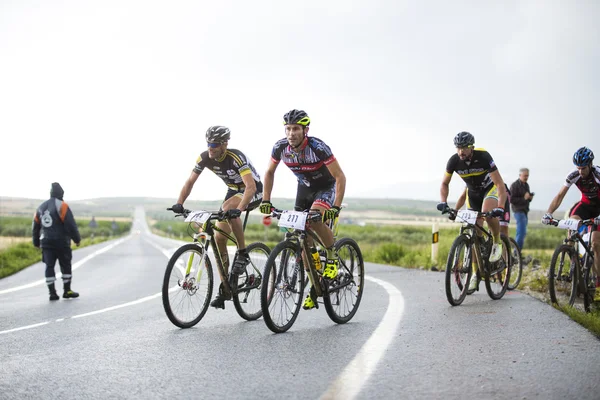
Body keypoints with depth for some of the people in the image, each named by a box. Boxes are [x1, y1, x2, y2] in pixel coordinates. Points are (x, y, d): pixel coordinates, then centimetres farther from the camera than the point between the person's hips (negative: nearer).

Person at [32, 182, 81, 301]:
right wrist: (77, 239, -3)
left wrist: (36, 242, 26)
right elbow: (71, 225, -15)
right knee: (66, 266, 7)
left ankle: (52, 293, 2)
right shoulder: (62, 206, -9)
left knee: (49, 266, 5)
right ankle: (67, 291, 12)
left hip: (46, 243, 5)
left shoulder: (41, 207, 10)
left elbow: (35, 226, 15)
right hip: (61, 242, -5)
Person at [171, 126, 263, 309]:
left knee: (228, 208, -38)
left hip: (253, 192, -7)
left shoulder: (236, 157, -32)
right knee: (219, 238, -4)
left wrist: (239, 209, -55)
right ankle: (225, 289, 4)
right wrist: (179, 203, -24)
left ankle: (242, 253, -20)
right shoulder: (205, 158, -14)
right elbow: (190, 181, -9)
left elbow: (251, 186, -41)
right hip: (233, 190, 7)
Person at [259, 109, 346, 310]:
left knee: (315, 219, -34)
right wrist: (266, 200, -8)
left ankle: (332, 257, -7)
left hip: (326, 187, -5)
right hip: (304, 188, 5)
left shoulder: (318, 147, -32)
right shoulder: (280, 147, -18)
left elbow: (340, 177, -28)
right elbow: (269, 172, 0)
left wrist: (336, 207, -38)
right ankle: (315, 288, 10)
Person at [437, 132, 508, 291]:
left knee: (487, 212, -36)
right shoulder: (454, 161, -22)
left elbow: (500, 184, -33)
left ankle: (497, 242, -8)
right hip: (473, 192, 4)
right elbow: (445, 184, -6)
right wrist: (443, 202, -24)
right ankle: (476, 273, 9)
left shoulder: (483, 157, -32)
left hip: (490, 188, -4)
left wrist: (500, 208, -45)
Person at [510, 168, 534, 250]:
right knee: (522, 232, -16)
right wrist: (523, 198, -22)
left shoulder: (526, 185, 16)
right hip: (518, 211, -9)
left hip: (525, 211, 9)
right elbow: (511, 199, -17)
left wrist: (530, 198, 3)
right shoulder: (515, 185, -10)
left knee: (522, 233, 11)